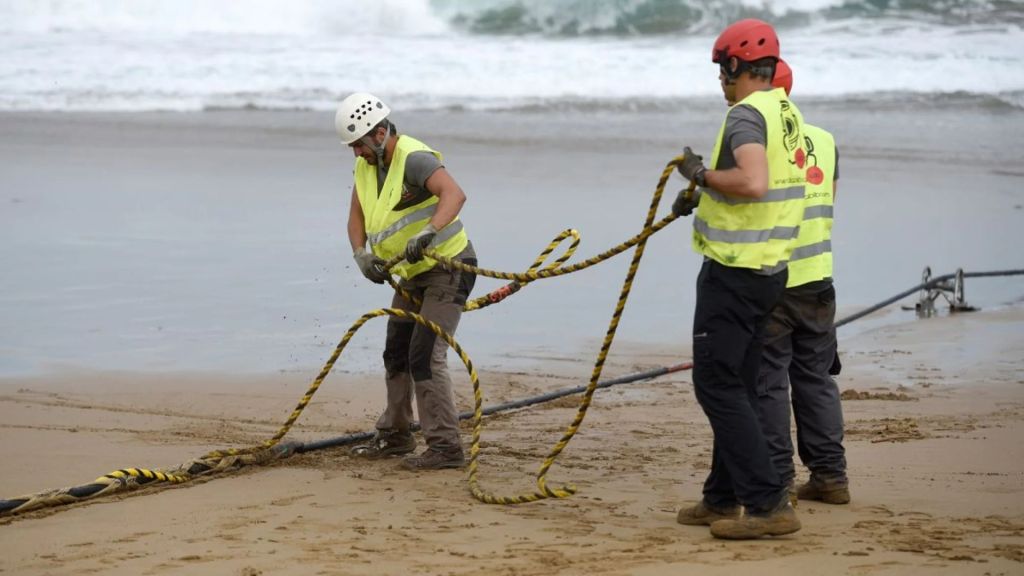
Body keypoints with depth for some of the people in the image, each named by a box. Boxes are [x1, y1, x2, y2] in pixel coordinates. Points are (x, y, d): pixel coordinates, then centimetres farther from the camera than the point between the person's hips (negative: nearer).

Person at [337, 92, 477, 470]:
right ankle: (395, 435, 33)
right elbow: (356, 218, 6)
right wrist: (361, 255, -14)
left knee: (425, 355, -16)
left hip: (447, 270, -10)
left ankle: (445, 447, -13)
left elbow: (454, 194, -41)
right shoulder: (366, 166, 4)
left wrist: (426, 234, -55)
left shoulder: (414, 159, -25)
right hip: (411, 275, 10)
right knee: (396, 354, 17)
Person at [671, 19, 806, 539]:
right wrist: (703, 195, 26)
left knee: (717, 384, -7)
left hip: (735, 272, -10)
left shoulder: (747, 114, -17)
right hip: (770, 269, 10)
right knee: (736, 387, 17)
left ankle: (768, 503, -11)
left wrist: (702, 174, -18)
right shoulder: (787, 113, 13)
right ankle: (723, 499, 25)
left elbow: (754, 182, -33)